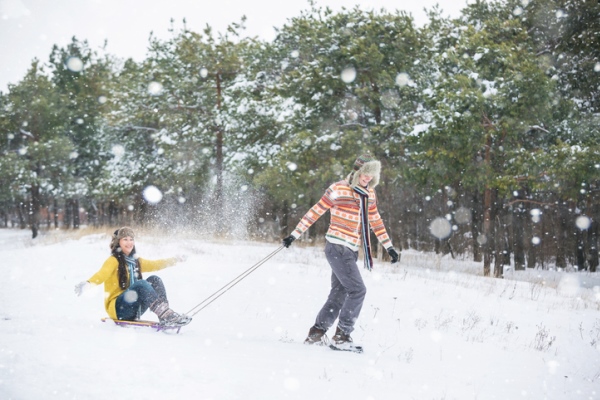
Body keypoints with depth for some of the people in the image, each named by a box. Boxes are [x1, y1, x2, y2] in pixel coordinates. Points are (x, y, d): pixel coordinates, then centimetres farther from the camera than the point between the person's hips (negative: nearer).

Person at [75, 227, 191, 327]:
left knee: (154, 280, -8)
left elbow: (154, 265, 29)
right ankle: (165, 315, -40)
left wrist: (174, 260, 33)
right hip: (117, 308, -7)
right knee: (141, 284, -28)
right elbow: (102, 274, -27)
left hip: (134, 308, 7)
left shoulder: (136, 261, 14)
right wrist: (88, 283, -47)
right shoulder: (114, 261, -8)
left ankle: (166, 316, -23)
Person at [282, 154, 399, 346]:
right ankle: (342, 334, -4)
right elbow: (315, 212, -4)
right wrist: (295, 235, -3)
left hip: (351, 251, 7)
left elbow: (376, 221, 22)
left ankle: (317, 332, 15)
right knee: (358, 290, -13)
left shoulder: (369, 194, 11)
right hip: (337, 247, -7)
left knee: (339, 293, 8)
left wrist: (389, 246, 21)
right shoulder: (338, 189, -8)